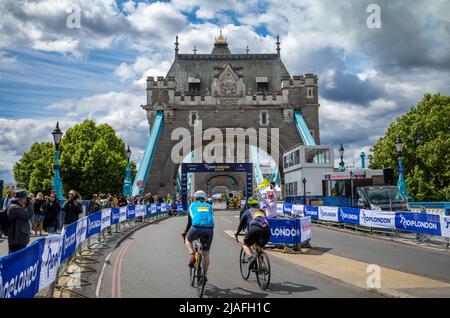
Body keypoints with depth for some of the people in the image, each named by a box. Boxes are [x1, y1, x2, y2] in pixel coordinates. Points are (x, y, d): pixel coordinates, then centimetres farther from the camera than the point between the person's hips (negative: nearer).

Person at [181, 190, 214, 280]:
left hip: (197, 228, -2)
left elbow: (190, 222, 27)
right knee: (206, 254, 18)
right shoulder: (209, 206, 27)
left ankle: (192, 255, 8)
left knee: (188, 239, 31)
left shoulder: (192, 206, 22)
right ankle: (204, 275, 22)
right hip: (209, 229, 2)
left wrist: (185, 232, 42)